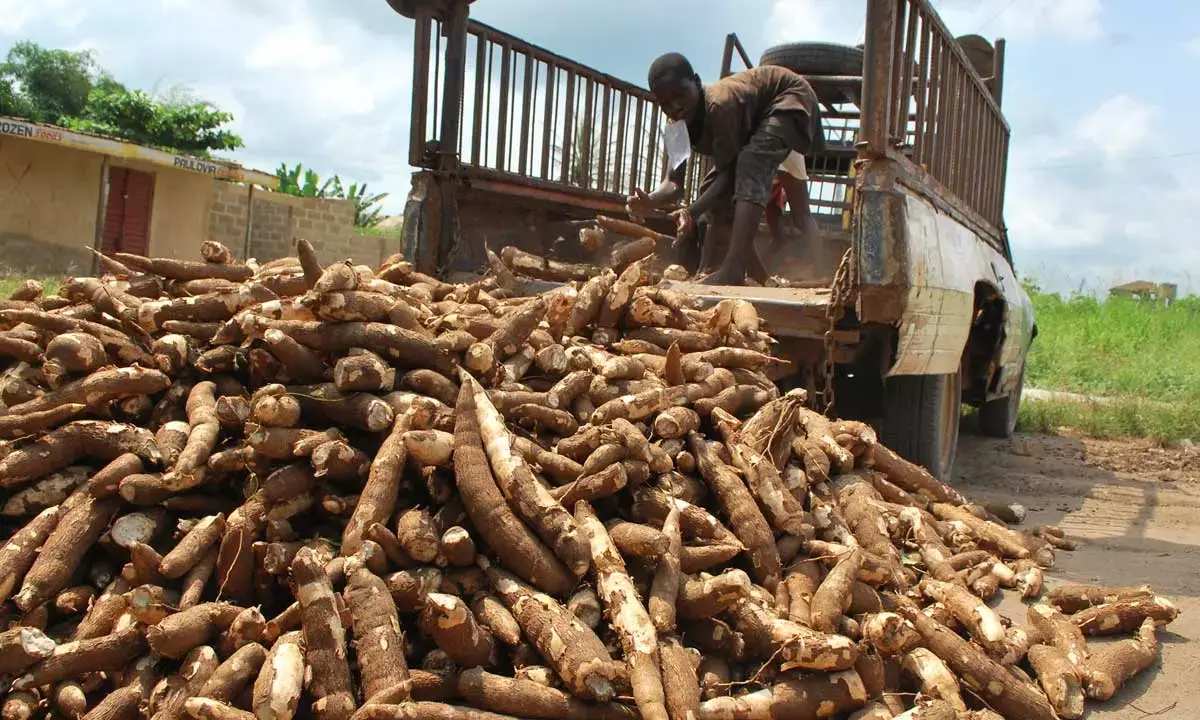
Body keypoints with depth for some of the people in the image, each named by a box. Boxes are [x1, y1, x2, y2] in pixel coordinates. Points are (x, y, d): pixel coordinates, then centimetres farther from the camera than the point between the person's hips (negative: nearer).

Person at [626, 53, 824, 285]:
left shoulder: (720, 105, -36)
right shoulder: (677, 127, -12)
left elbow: (729, 172, -31)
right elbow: (674, 182, -17)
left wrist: (692, 211, -41)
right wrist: (649, 201, -38)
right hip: (757, 120, 9)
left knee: (751, 162, -34)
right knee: (713, 190, 3)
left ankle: (733, 268, -43)